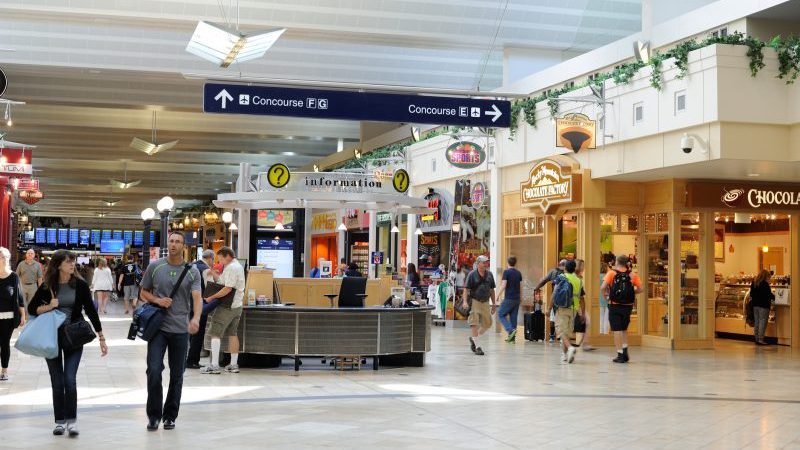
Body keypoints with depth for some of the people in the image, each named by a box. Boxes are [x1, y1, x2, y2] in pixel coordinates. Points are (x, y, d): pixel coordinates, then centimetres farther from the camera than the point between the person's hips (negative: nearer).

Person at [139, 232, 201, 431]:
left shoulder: (192, 271, 1)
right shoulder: (155, 267, 3)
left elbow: (197, 297, -11)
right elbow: (144, 293, 12)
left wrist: (196, 318, -30)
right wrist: (158, 300, -9)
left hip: (181, 330, 1)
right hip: (158, 327, -1)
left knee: (177, 376, 7)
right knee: (154, 371, -10)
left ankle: (170, 416, 21)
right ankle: (154, 415, 6)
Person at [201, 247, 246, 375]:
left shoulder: (230, 268, -15)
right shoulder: (239, 266, 16)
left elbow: (227, 289, -22)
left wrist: (211, 297, -19)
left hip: (227, 306, -10)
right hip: (237, 305, 10)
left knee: (215, 334, -6)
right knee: (233, 334, 13)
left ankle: (214, 365, -10)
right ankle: (234, 365, 15)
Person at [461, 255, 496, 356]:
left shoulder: (489, 274, 8)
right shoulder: (472, 274, -6)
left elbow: (491, 290, 16)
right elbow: (466, 289, -7)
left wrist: (494, 303, 15)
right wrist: (465, 301, -19)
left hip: (485, 302, 5)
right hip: (474, 301, -5)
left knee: (488, 323, 6)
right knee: (474, 323, -8)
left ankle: (473, 338, 25)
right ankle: (477, 346, -4)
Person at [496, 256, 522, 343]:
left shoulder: (506, 272, -8)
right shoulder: (518, 273, 10)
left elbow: (503, 285, -14)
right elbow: (521, 286, 13)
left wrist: (498, 295, -5)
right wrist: (521, 297, 22)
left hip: (509, 299, -6)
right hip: (517, 299, 6)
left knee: (501, 315, 2)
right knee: (513, 317, 10)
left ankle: (511, 330, -16)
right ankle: (512, 337, 9)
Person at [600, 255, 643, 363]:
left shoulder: (611, 273, -5)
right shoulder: (632, 275, 3)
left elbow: (603, 287, -16)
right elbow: (640, 289, -2)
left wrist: (605, 296, 3)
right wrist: (631, 292, 14)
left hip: (615, 305, -3)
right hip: (628, 306, 3)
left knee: (617, 330, 2)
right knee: (624, 329, 21)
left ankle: (620, 354, 1)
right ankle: (625, 350, 10)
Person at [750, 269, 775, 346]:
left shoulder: (754, 283, 9)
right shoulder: (765, 284, -14)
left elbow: (751, 294, 14)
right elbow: (769, 294, -11)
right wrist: (774, 297, 4)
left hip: (755, 305, 7)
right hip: (763, 305, -7)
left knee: (756, 322, 11)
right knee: (762, 322, -4)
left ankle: (757, 339, 14)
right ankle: (760, 339, -8)